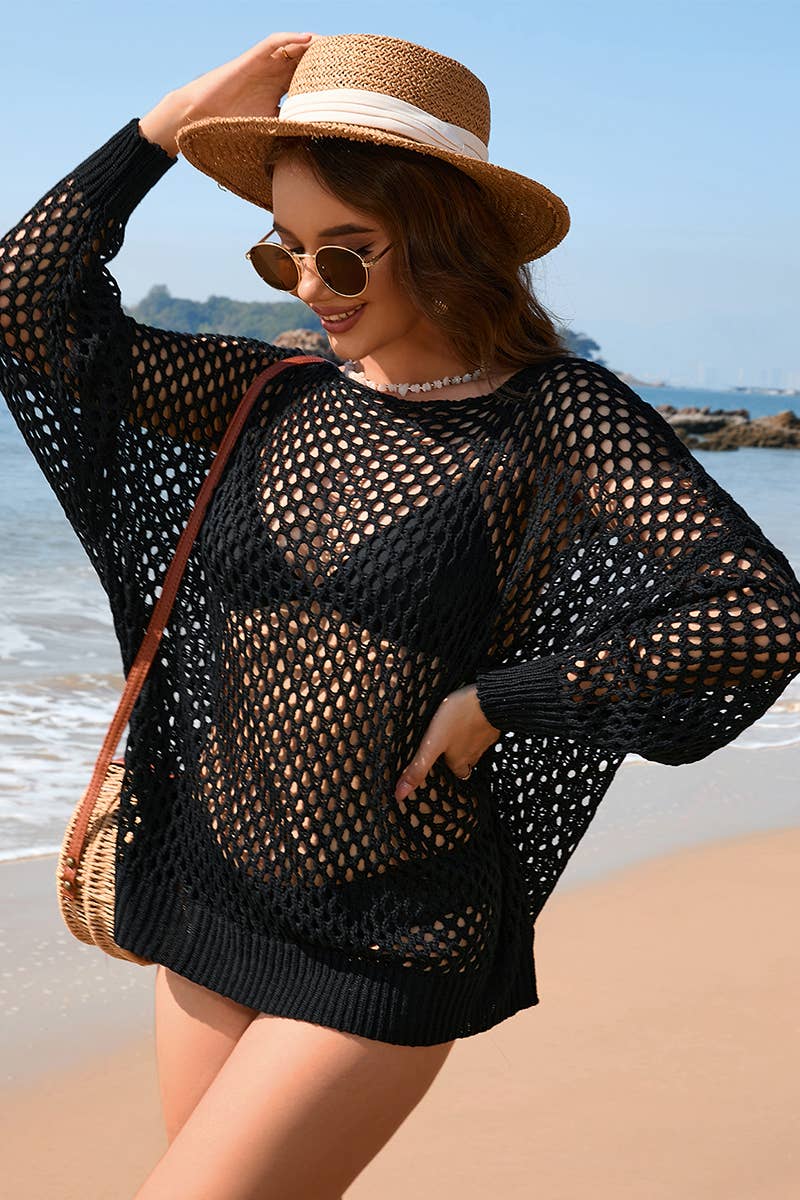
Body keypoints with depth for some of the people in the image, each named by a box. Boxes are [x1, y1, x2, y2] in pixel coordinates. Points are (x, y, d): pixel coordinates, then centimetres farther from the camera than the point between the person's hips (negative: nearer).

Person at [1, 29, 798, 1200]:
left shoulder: (558, 415, -12)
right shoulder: (272, 396, 1)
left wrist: (491, 700, -18)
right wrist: (176, 118, -5)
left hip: (387, 948, -5)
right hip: (214, 890, 6)